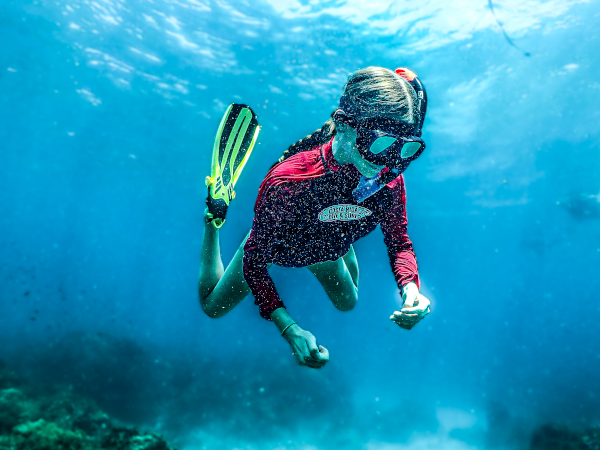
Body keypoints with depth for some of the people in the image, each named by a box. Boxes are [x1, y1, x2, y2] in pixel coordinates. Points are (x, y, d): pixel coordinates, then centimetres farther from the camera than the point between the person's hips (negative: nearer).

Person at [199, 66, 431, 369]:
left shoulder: (390, 181, -32)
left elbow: (399, 243, -15)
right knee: (213, 307, 20)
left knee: (348, 303, 31)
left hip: (327, 251, 4)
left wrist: (410, 288, -35)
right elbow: (253, 261, -34)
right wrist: (289, 329, -43)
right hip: (275, 247, -3)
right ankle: (215, 218, 28)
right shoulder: (287, 184, -46)